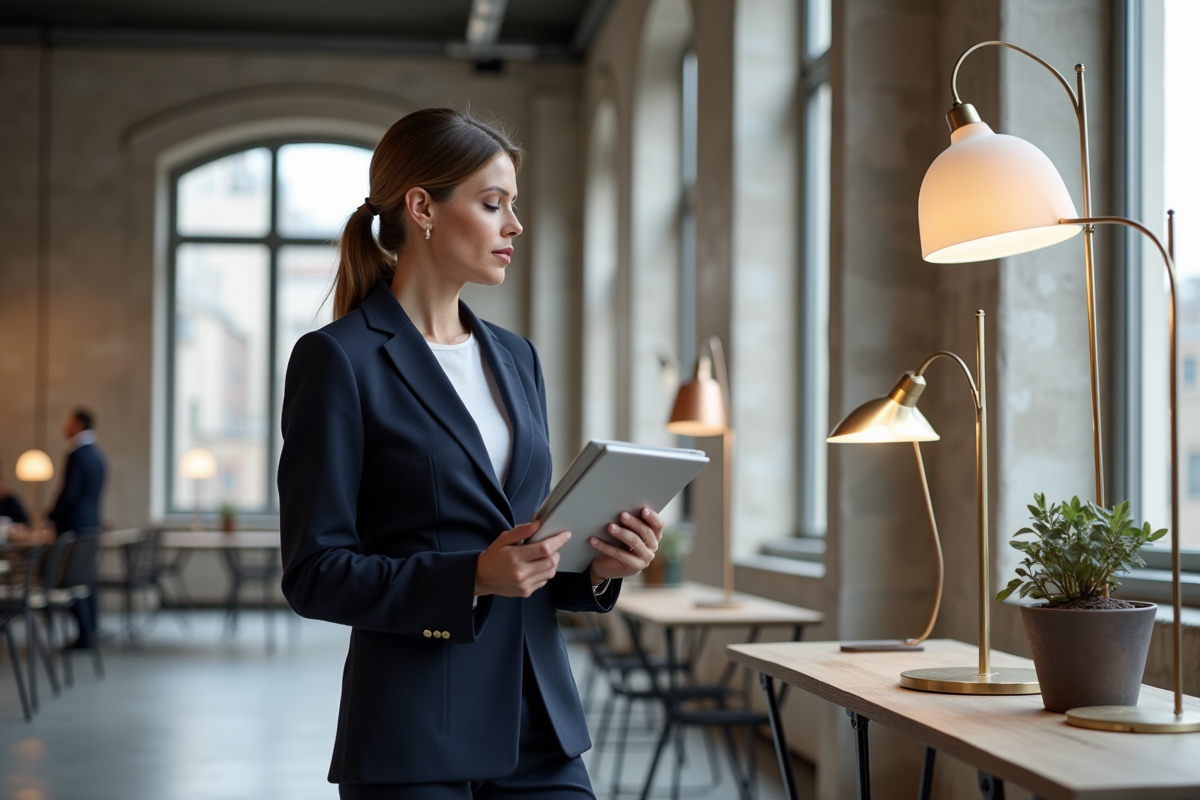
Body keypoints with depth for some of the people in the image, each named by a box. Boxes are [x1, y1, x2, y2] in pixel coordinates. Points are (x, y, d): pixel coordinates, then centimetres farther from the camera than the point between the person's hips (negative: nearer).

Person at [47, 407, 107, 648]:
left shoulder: (77, 456, -15)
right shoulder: (96, 454, 12)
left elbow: (68, 493, -18)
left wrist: (51, 518, -6)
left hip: (74, 525, -9)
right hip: (91, 523, 9)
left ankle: (85, 635, -7)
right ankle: (91, 632, 14)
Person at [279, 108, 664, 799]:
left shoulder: (515, 356, 13)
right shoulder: (338, 359, -8)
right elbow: (315, 574, -11)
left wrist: (598, 566, -2)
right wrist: (473, 578, -21)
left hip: (540, 723, 6)